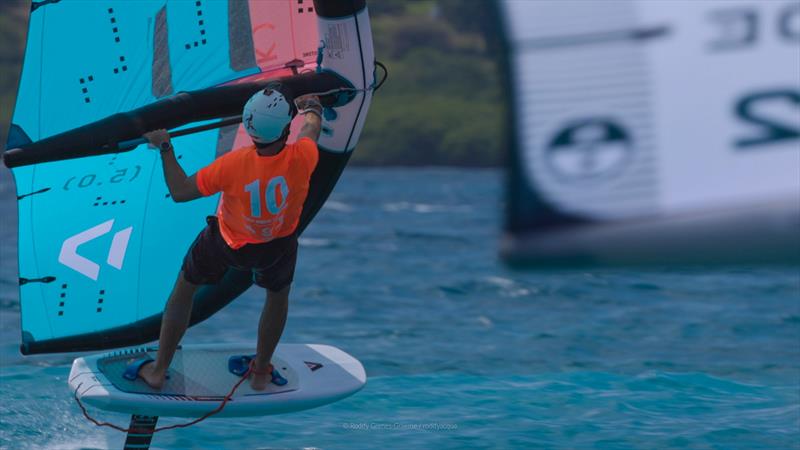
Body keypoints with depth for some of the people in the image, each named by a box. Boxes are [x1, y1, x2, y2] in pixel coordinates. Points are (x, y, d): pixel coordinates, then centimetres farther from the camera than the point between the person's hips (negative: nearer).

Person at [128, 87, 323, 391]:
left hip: (229, 243, -1)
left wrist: (165, 148, -11)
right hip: (278, 246, 2)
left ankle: (158, 371, 32)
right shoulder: (303, 158, -32)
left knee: (184, 290, 23)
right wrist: (311, 108, 19)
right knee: (278, 294, 33)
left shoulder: (234, 164, -36)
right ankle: (261, 372, 43)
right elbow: (312, 126, -4)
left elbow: (180, 192, -22)